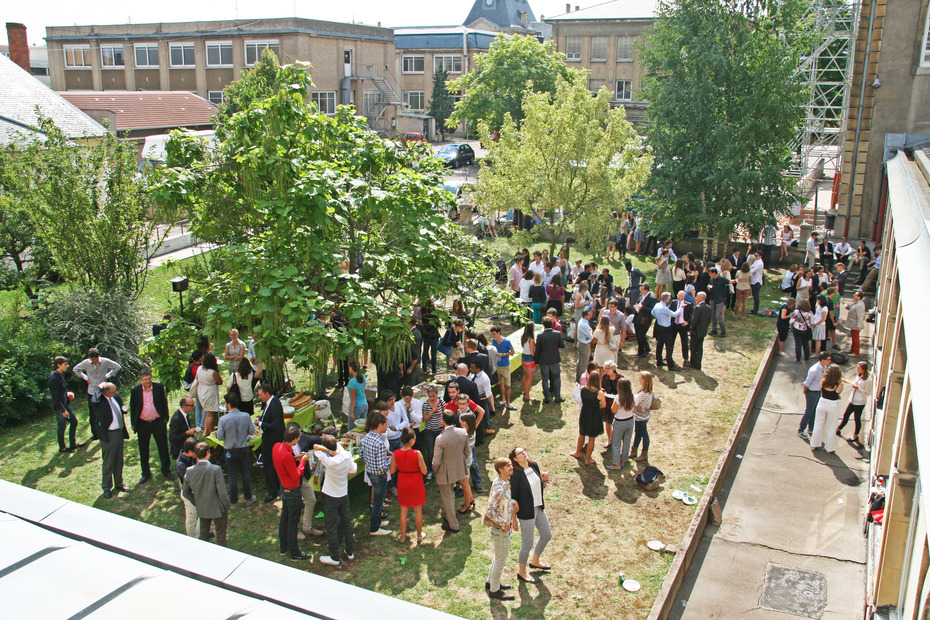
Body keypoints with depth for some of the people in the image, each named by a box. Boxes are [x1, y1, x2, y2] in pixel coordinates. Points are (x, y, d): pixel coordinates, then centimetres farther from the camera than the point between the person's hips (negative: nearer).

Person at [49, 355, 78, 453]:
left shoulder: (60, 375, 5)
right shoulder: (54, 378, -24)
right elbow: (55, 397, -25)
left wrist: (67, 393, 6)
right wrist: (63, 410, -22)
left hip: (65, 405, 10)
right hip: (59, 408, -10)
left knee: (74, 421, 17)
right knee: (62, 427, 4)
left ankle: (72, 444, 29)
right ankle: (62, 448, 21)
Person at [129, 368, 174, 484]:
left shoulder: (159, 387, -3)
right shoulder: (135, 391, -3)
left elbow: (164, 403, 5)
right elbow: (132, 408, 4)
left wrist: (165, 419, 2)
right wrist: (133, 424, 4)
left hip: (158, 423, 0)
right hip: (142, 425, 1)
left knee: (163, 448, 6)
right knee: (143, 451, 10)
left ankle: (166, 470, 21)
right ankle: (145, 473, 24)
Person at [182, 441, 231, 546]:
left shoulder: (189, 471, -12)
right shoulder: (216, 469, -27)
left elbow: (185, 492, 1)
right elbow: (222, 492, -23)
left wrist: (197, 503, 14)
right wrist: (227, 505, -6)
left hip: (202, 510, 4)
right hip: (218, 509, -4)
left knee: (203, 535, 25)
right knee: (221, 536, 15)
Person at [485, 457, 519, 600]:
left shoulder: (505, 483, 2)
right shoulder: (499, 488, -28)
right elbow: (490, 511, -28)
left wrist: (512, 518, 11)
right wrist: (504, 523, -21)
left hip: (505, 526, 9)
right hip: (500, 529, -9)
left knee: (500, 555, 24)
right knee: (501, 559, 5)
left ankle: (491, 582, 40)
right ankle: (494, 590, 20)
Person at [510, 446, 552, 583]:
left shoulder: (534, 466, -3)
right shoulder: (516, 475, -23)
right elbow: (513, 498, -18)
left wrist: (545, 480, -11)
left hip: (539, 508, 8)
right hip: (526, 513, -8)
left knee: (547, 535, 23)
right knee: (527, 544, 6)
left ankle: (535, 562, 47)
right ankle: (521, 572, 30)